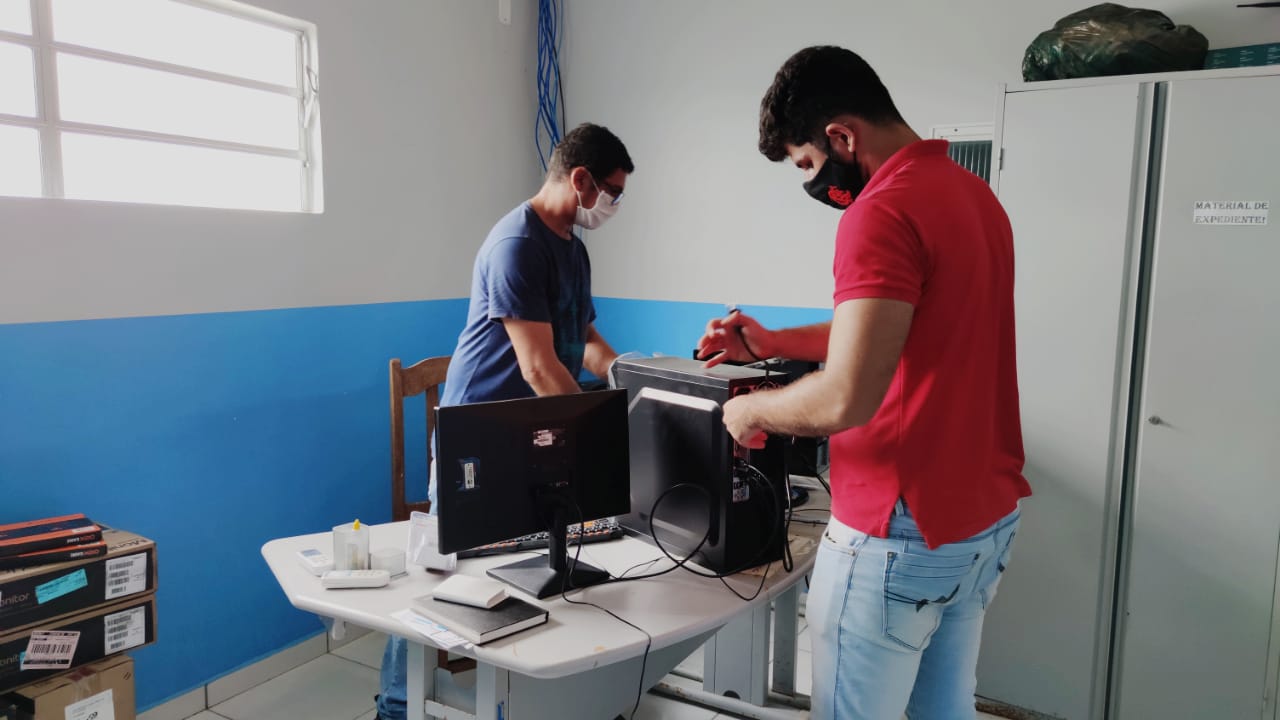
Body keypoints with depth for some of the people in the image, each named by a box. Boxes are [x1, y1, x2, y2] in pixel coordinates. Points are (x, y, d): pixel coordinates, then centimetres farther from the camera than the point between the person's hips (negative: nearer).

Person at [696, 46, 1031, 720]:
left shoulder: (881, 213, -20)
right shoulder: (974, 192, 10)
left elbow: (845, 398, -28)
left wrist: (751, 409, -9)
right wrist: (777, 343, 17)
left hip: (903, 534, -9)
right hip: (988, 515, 9)